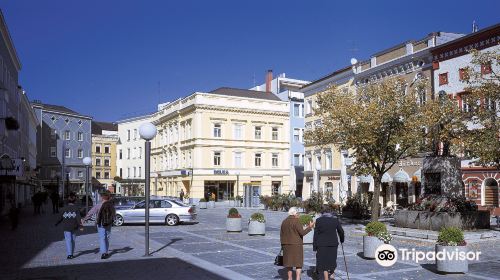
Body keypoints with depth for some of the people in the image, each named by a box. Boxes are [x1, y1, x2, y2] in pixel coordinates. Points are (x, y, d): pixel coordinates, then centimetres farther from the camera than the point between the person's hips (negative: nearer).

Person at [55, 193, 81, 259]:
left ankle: (69, 254, -13)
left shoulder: (65, 208, -2)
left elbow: (61, 217, 5)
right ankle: (72, 253, 21)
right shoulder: (76, 208, -4)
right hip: (74, 227, 1)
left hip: (66, 227, -1)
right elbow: (78, 217, -11)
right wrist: (79, 224, -12)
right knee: (73, 240, 14)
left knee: (68, 240, -3)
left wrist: (57, 223, 20)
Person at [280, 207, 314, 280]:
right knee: (298, 263, 0)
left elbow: (281, 235, 10)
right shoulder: (296, 221, -13)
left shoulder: (284, 222, 8)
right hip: (296, 245, -6)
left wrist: (283, 246, 15)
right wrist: (310, 227, -3)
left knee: (289, 262, 12)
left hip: (286, 245, 6)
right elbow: (302, 233, -15)